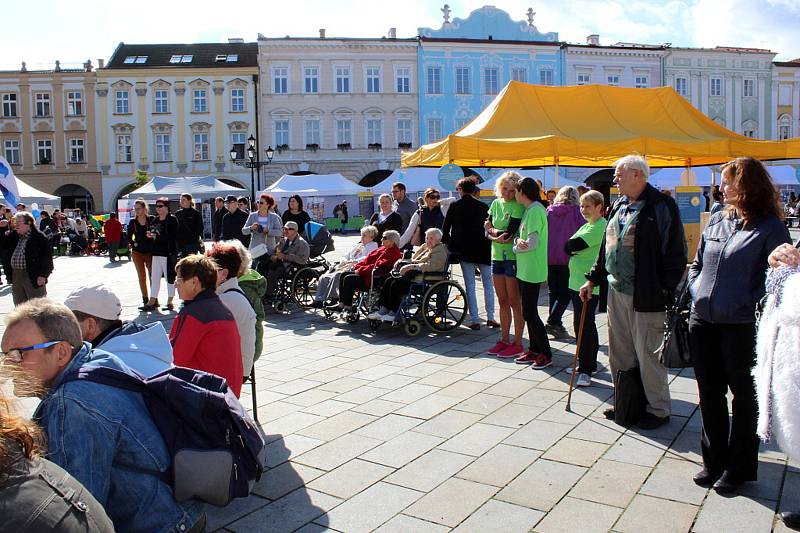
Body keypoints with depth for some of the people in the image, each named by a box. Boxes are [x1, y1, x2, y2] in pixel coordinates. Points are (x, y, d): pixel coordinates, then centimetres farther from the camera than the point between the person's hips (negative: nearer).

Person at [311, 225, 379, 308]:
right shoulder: (358, 245, 31)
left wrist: (352, 262, -18)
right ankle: (318, 300, -14)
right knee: (323, 277, -10)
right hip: (345, 266, 8)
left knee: (336, 276, -34)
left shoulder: (373, 245, 6)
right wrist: (344, 260, 5)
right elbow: (347, 255, 31)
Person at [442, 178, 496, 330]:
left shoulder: (454, 206, -3)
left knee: (470, 286, 4)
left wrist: (447, 243, 12)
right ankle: (490, 317, 9)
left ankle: (474, 320, 2)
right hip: (483, 249, 1)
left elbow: (445, 227, -1)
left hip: (464, 250, -1)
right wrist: (489, 244, 12)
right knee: (488, 284, 11)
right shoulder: (483, 206, 0)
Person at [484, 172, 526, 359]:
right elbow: (487, 230, 8)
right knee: (502, 301, 12)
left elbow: (510, 232, -17)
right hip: (497, 256, 7)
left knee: (514, 302, -1)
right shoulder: (496, 203, 11)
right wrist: (497, 238, -11)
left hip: (513, 257, -6)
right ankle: (504, 340, 21)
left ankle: (517, 344, 7)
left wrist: (492, 230, -2)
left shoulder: (519, 207, -10)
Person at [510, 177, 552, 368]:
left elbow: (532, 244, -20)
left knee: (530, 313, -6)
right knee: (528, 312, 13)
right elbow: (522, 237, 12)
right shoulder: (529, 210, 15)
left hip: (532, 270, -9)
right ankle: (534, 350, 21)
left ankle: (546, 354, 3)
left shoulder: (536, 210, -15)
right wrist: (518, 240, -10)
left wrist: (516, 247, -3)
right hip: (525, 269, 9)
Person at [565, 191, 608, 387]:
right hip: (577, 282, 10)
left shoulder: (600, 227, -14)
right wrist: (574, 249, -7)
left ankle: (586, 370, 1)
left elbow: (570, 246, -19)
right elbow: (569, 248, 12)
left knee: (585, 326, -7)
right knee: (580, 324, 15)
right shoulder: (587, 226, 18)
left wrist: (571, 247, 1)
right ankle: (587, 364, 27)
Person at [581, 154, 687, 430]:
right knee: (619, 353, 15)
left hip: (647, 295, -8)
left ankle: (658, 409, 17)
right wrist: (593, 278, 19)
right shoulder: (619, 204, 14)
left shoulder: (661, 206, -10)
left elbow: (675, 252, -12)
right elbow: (606, 246, 21)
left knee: (648, 354, 1)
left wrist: (669, 291, -15)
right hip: (617, 291, 8)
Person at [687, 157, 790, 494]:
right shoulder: (717, 220, 9)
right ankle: (714, 460, 31)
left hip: (741, 327, -6)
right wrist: (696, 292, 4)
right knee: (710, 393, 15)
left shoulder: (770, 228, -9)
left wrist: (751, 303, -18)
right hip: (703, 322, 6)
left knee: (744, 396, 10)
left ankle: (738, 468, 24)